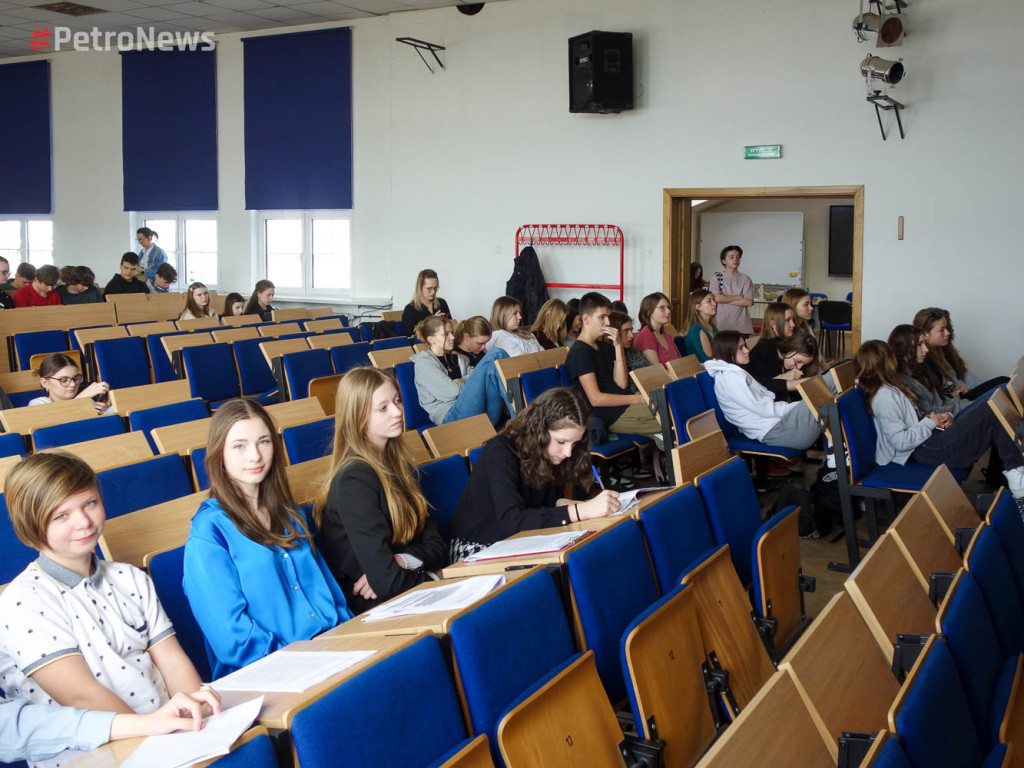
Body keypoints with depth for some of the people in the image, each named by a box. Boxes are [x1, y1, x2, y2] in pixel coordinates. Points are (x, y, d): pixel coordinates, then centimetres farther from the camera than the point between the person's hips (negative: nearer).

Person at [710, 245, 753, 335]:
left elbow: (749, 302, -4)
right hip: (722, 326, -1)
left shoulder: (745, 279, 6)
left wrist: (726, 299, -7)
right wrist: (739, 297, -3)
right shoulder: (716, 277, 5)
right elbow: (717, 298, -9)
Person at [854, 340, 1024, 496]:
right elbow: (900, 441, -24)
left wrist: (941, 417, 1)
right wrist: (931, 423, -14)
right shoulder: (885, 397, -18)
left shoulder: (889, 389, 15)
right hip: (926, 451, -11)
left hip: (928, 439, 11)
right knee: (991, 416, -13)